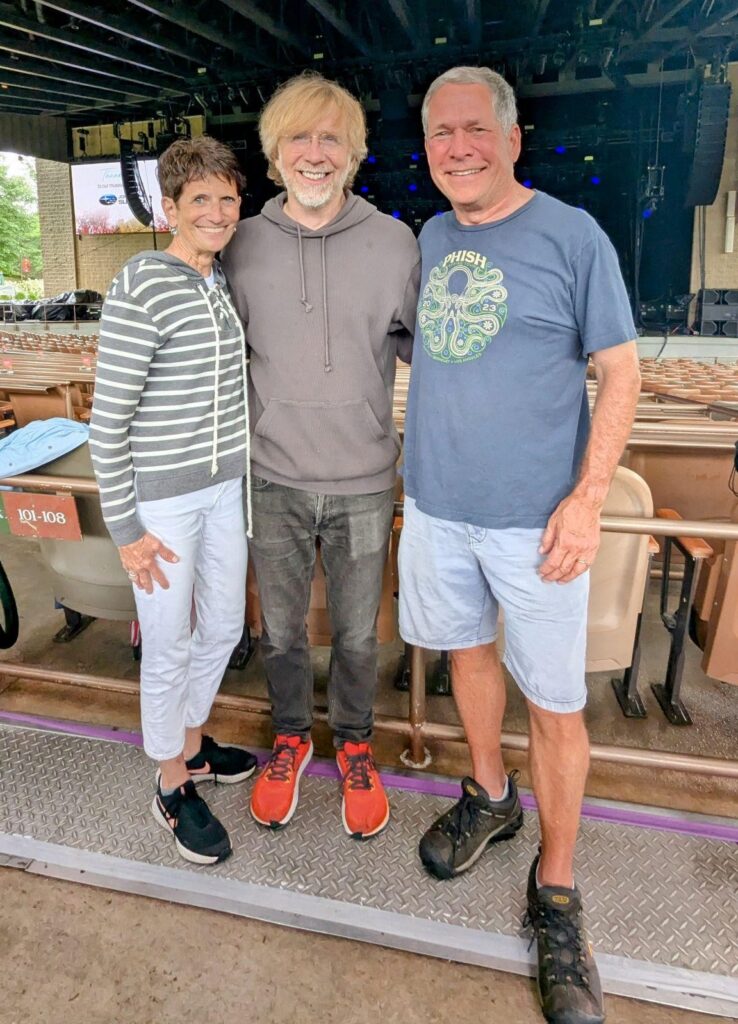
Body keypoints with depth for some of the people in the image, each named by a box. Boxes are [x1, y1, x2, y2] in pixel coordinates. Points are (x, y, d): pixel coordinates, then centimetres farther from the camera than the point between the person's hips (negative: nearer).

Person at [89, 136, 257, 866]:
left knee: (224, 627, 17)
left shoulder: (226, 284, 8)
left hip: (226, 488, 7)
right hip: (161, 497, -7)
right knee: (170, 647, 6)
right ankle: (172, 788, 29)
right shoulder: (138, 293, -15)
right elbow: (108, 419, -15)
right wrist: (124, 527, -14)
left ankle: (192, 744, 42)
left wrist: (248, 476, 14)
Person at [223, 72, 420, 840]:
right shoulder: (243, 245, -1)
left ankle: (354, 742, 41)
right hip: (273, 480, 1)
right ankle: (290, 734, 44)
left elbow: (424, 343, 6)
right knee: (281, 627, 17)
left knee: (357, 633, 15)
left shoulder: (394, 242, -4)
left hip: (363, 482, -1)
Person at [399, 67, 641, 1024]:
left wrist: (587, 497, -16)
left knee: (555, 701, 2)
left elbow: (620, 370, -6)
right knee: (467, 649, 18)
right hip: (436, 503, 6)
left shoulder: (571, 235, -5)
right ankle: (489, 795, 43)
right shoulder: (431, 237, 11)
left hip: (535, 514, -5)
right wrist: (423, 469, 13)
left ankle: (557, 890, 23)